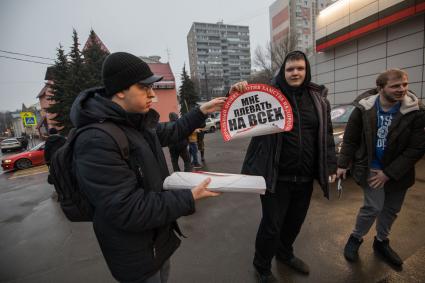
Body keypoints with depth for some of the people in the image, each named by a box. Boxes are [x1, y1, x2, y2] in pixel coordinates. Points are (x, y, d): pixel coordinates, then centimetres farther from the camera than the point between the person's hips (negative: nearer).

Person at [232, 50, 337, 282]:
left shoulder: (318, 98, 7)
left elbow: (327, 135, 12)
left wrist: (331, 165, 9)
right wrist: (236, 94, -28)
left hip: (305, 177, 5)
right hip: (276, 176, -5)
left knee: (295, 221, 22)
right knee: (271, 225, 7)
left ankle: (285, 253, 51)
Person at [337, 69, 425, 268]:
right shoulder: (363, 109, -12)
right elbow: (350, 139, -5)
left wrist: (389, 173, -16)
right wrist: (342, 164, -7)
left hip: (398, 171, 3)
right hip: (370, 168, -2)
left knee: (391, 209, 16)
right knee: (374, 207, -6)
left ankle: (381, 242, 39)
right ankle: (355, 238, 20)